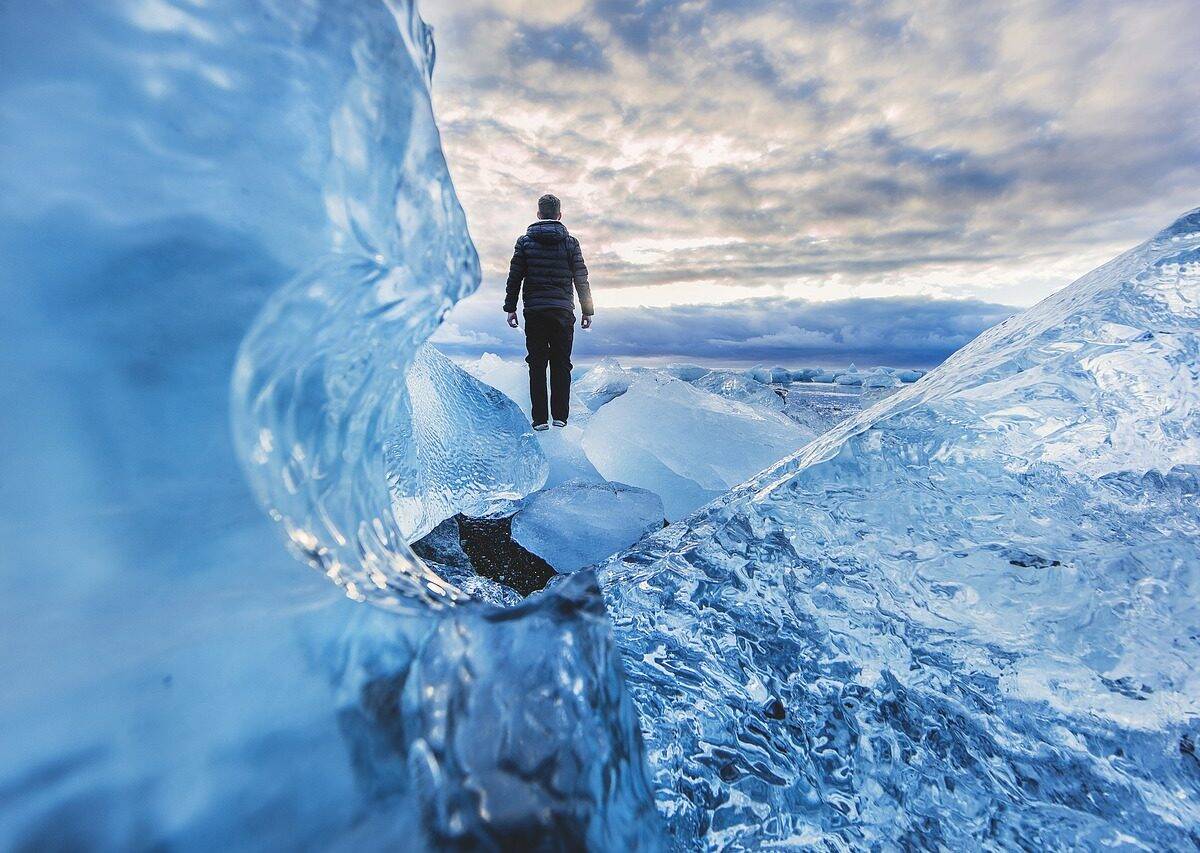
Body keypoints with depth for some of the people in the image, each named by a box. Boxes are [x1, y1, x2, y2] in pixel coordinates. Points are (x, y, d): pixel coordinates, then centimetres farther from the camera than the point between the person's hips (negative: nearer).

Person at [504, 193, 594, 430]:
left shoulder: (525, 241, 5)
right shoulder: (570, 242, 4)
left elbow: (514, 277, 3)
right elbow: (581, 280, 4)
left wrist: (510, 308, 9)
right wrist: (587, 311, 9)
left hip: (534, 312, 0)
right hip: (563, 312, 0)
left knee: (537, 366, 4)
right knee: (561, 365, 6)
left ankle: (540, 419, 3)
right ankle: (560, 416, 6)